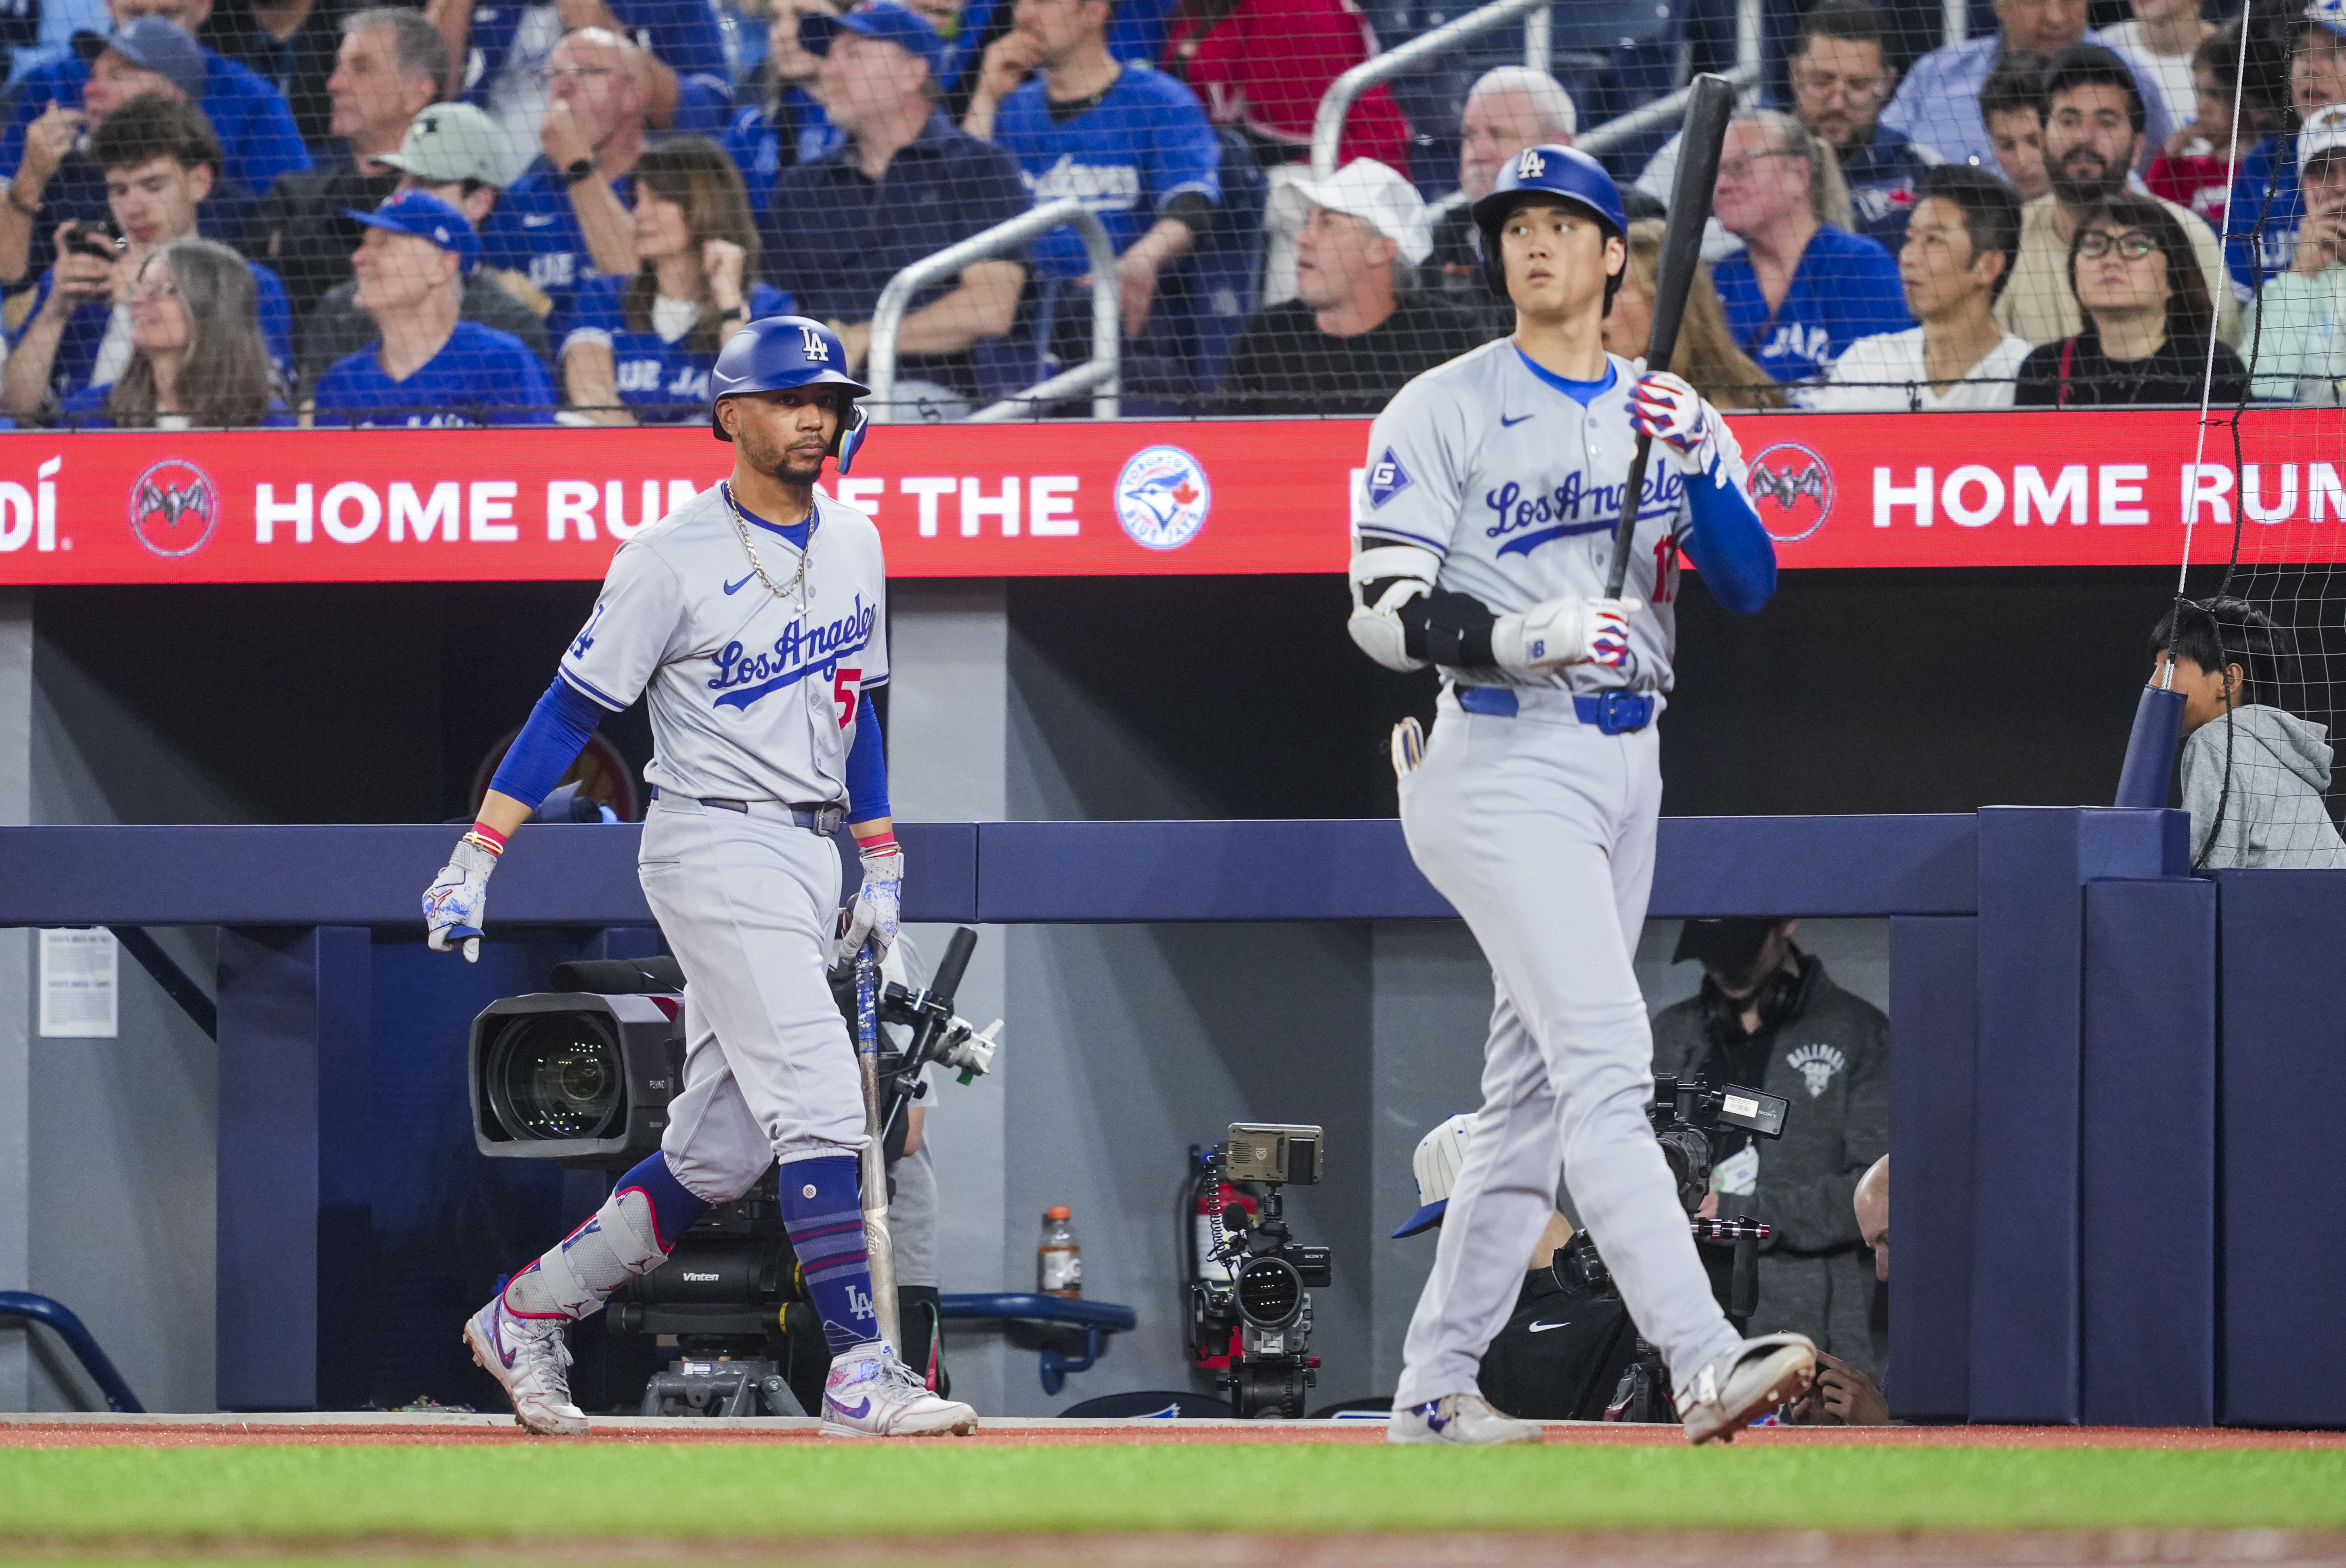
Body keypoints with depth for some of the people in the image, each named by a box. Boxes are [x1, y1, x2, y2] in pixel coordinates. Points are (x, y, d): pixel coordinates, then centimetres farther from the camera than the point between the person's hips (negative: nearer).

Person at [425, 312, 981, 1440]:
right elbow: (571, 712, -8)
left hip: (809, 858, 7)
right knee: (817, 1103, -18)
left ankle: (528, 1315, 21)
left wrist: (882, 867, 18)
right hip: (714, 848, -7)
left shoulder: (853, 545, 11)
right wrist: (474, 861, -12)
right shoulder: (672, 559, -10)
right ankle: (859, 1374, -20)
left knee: (719, 1153, 8)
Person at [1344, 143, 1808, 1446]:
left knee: (1534, 1087, 10)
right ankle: (1703, 1363, -30)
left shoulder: (1670, 413, 12)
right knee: (1605, 1061, -18)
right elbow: (1388, 611, -9)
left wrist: (1700, 465, -17)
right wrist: (1527, 635, -25)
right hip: (1504, 764, -7)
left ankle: (1434, 1387, 17)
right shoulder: (1444, 412, -2)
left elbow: (1750, 588, 0)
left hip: (1626, 765, 7)